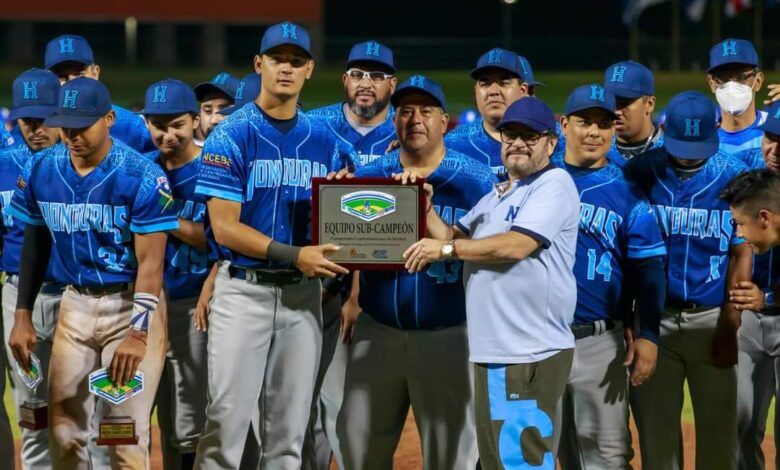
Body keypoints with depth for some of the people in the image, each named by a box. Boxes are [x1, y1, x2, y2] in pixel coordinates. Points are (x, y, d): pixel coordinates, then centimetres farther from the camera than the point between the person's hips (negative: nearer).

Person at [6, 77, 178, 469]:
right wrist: (22, 315, 10)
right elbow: (35, 245, 13)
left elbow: (150, 262, -16)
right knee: (64, 431, 4)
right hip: (75, 304, 5)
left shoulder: (142, 177, -16)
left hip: (131, 304, -5)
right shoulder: (40, 172, 0)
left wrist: (138, 332, -23)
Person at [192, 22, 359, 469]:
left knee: (289, 429, 6)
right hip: (244, 291, -4)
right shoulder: (232, 135, -5)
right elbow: (224, 227, -11)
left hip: (303, 294, 4)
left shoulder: (325, 141, 9)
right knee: (228, 420, -8)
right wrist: (294, 255, -18)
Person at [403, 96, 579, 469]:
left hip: (532, 355, -9)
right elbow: (454, 238, 19)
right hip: (490, 353, 9)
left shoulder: (554, 184, -6)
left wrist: (445, 249, -11)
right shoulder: (493, 197, 23)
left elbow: (516, 245, -18)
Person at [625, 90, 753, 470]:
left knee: (718, 427, 1)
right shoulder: (640, 173, -1)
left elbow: (741, 256, 0)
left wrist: (729, 329, -6)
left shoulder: (734, 177, -2)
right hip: (656, 319, 0)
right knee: (655, 427, 2)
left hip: (713, 318, 0)